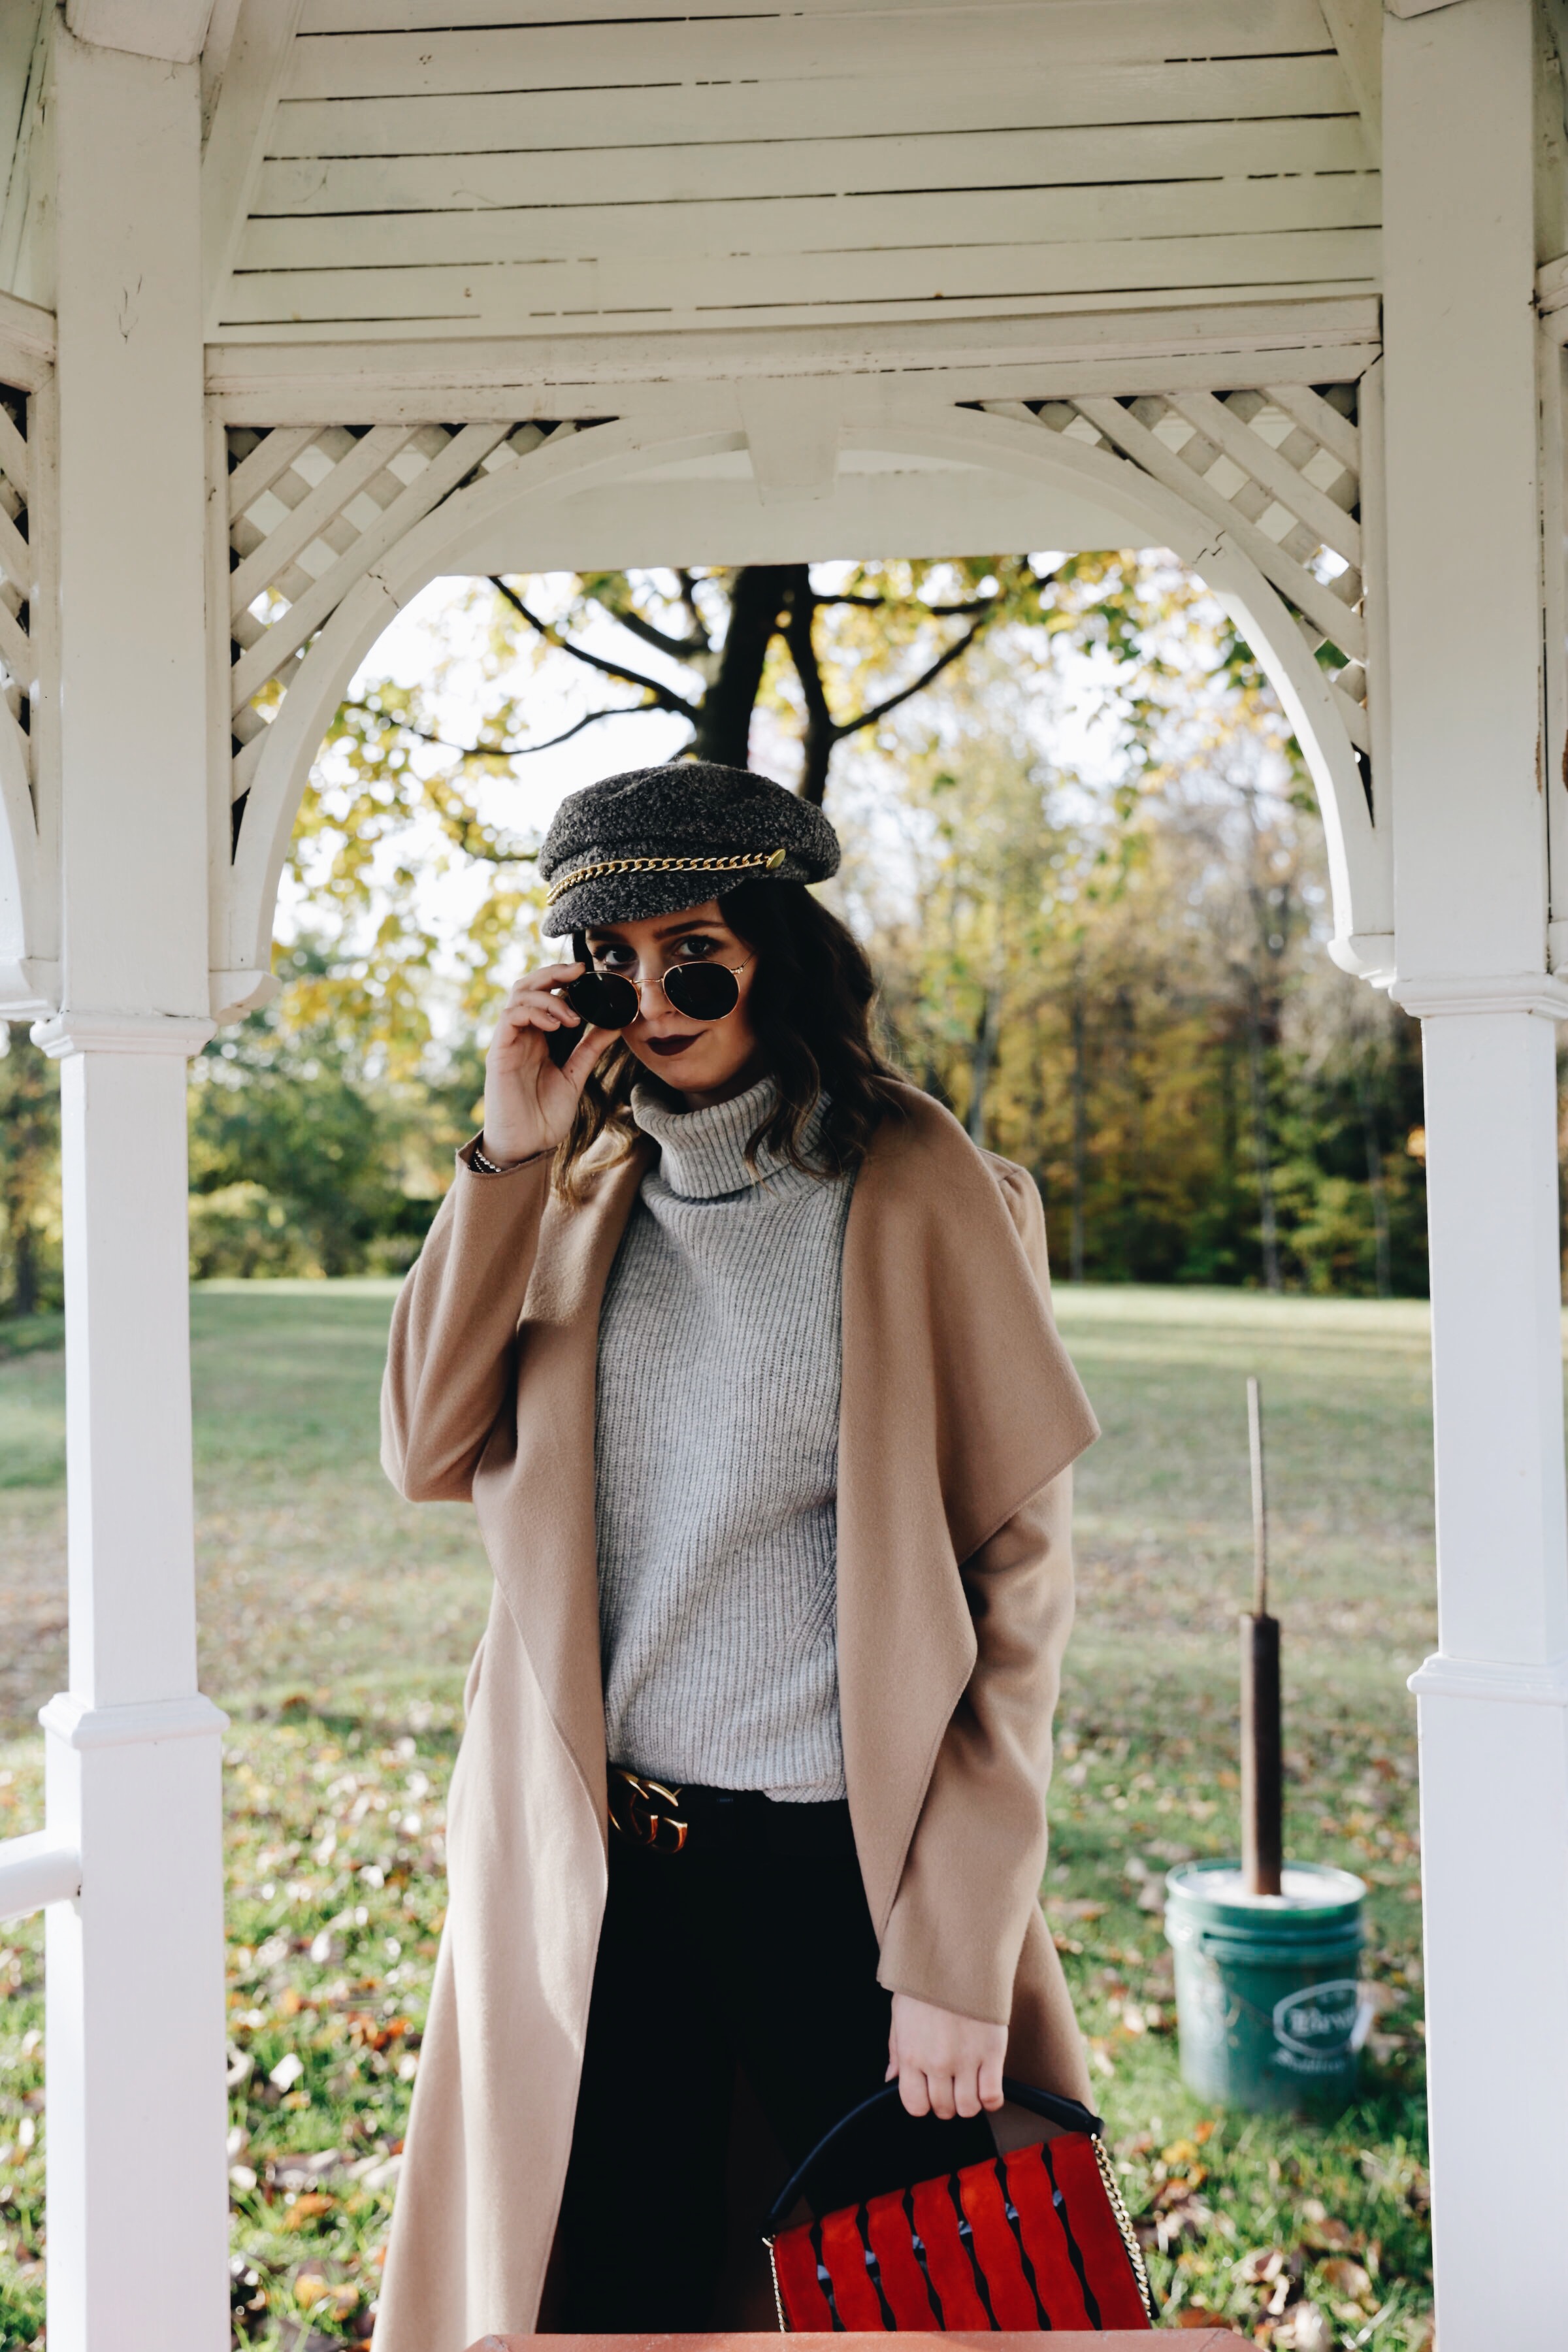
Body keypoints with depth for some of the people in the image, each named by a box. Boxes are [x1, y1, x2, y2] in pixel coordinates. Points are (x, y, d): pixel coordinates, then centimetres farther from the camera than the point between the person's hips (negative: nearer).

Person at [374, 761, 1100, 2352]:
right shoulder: (587, 1195, 7)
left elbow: (1017, 1576, -9)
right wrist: (507, 1159, -9)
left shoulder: (920, 1196, -8)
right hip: (593, 1876, 4)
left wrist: (958, 1951, -12)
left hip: (844, 1869, -4)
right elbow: (430, 1454, -2)